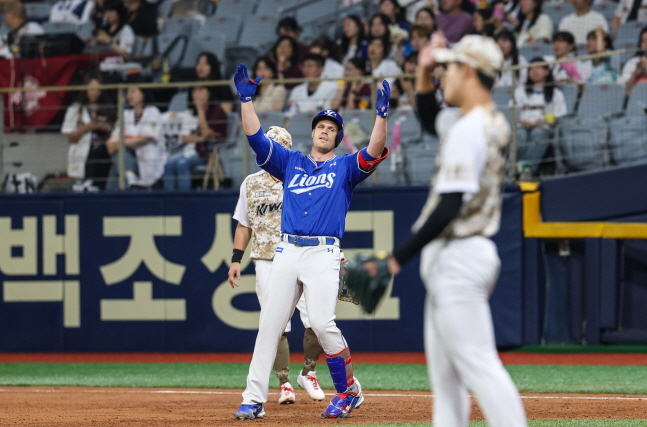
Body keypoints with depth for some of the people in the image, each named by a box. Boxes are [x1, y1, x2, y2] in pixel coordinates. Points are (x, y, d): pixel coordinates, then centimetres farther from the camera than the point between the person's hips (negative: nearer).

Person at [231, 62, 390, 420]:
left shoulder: (345, 167, 12)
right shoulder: (291, 163, 20)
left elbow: (374, 152, -7)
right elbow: (256, 137, 12)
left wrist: (381, 115, -19)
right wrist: (246, 99, 3)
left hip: (323, 253, -4)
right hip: (287, 252, 4)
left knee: (321, 322, -19)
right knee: (269, 324, -2)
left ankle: (349, 390, -2)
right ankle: (253, 400, -1)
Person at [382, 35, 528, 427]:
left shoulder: (467, 130, -18)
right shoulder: (496, 124, 11)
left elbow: (450, 206, -24)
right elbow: (430, 118, 31)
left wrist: (398, 258, -21)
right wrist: (427, 74, 16)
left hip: (457, 258, -10)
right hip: (463, 255, 10)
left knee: (478, 364, -12)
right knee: (445, 369, 15)